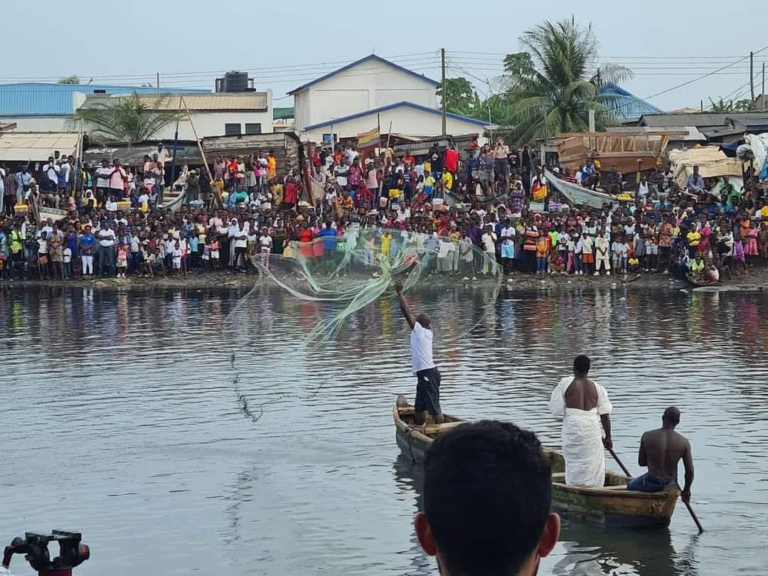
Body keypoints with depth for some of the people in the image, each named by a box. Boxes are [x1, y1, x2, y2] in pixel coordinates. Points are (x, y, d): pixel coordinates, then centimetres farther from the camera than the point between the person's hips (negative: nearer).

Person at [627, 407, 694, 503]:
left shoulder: (647, 436, -14)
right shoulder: (683, 442, -12)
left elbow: (641, 462, -4)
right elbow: (690, 470, -8)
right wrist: (686, 490, 8)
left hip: (651, 484, -2)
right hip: (670, 484, 2)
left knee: (630, 486, 31)